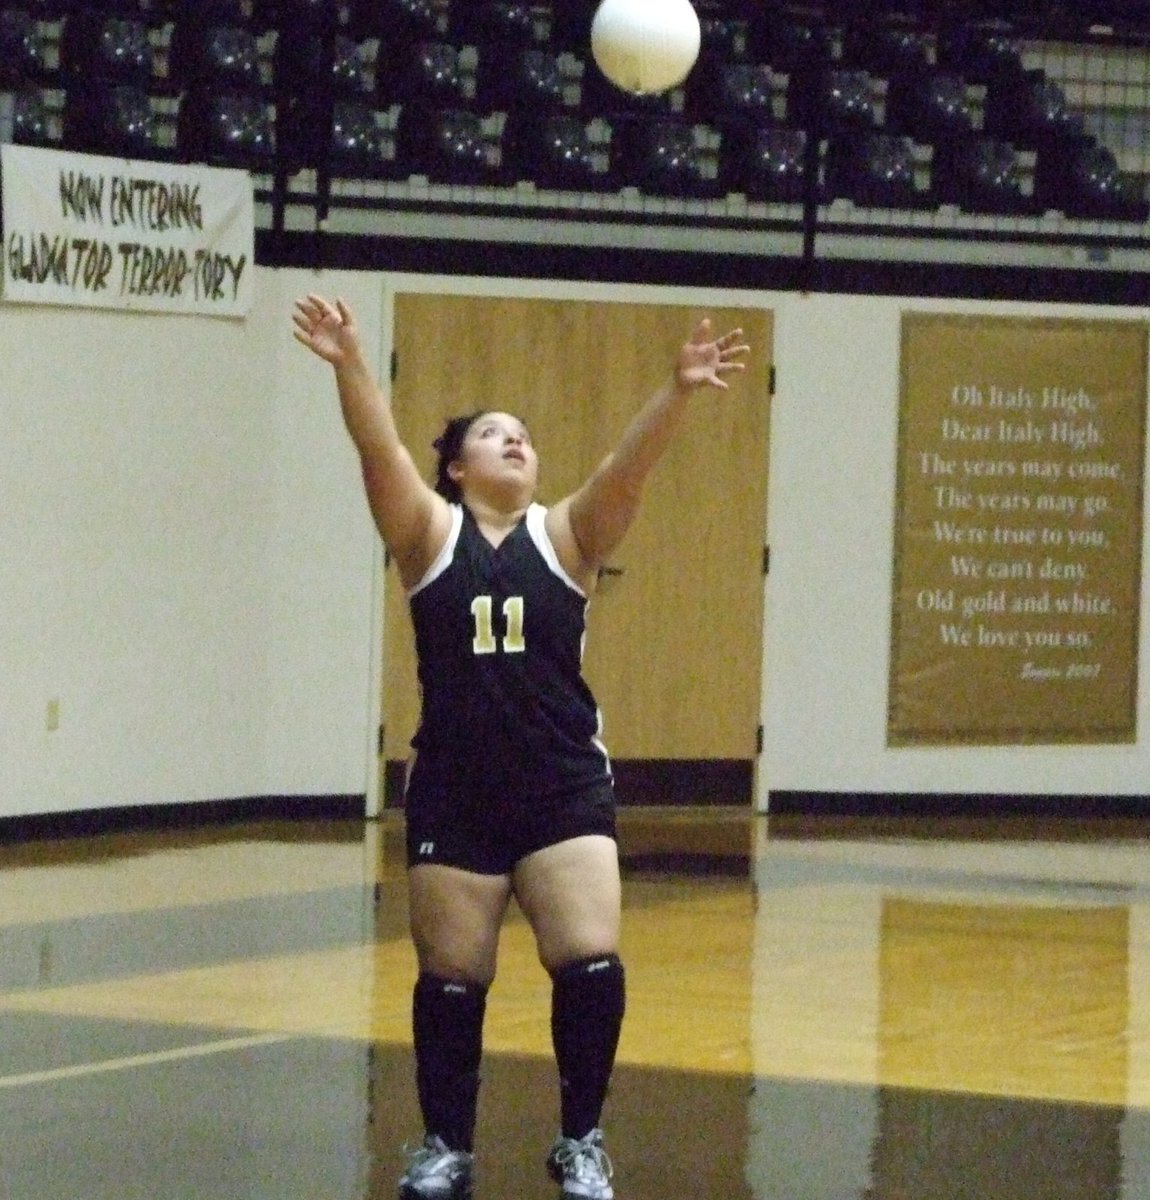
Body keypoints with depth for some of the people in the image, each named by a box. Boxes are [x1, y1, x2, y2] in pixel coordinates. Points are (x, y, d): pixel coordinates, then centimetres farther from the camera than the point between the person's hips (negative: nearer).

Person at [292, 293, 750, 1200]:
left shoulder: (567, 536, 3)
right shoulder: (430, 536, 1)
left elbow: (629, 468, -13)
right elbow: (380, 451, -15)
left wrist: (678, 392, -30)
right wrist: (349, 365, -31)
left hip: (564, 790, 0)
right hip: (454, 794, 0)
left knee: (591, 964, -10)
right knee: (452, 978, 7)